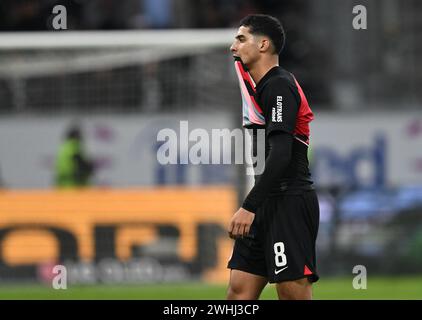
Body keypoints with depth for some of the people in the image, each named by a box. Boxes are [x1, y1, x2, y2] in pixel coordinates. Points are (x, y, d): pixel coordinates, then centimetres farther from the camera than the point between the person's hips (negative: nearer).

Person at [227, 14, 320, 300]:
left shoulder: (280, 86, -12)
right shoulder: (262, 86, 18)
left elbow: (281, 155, -22)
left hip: (291, 204, -10)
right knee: (239, 290, 3)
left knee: (294, 294, -10)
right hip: (268, 203, 10)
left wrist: (249, 207, -25)